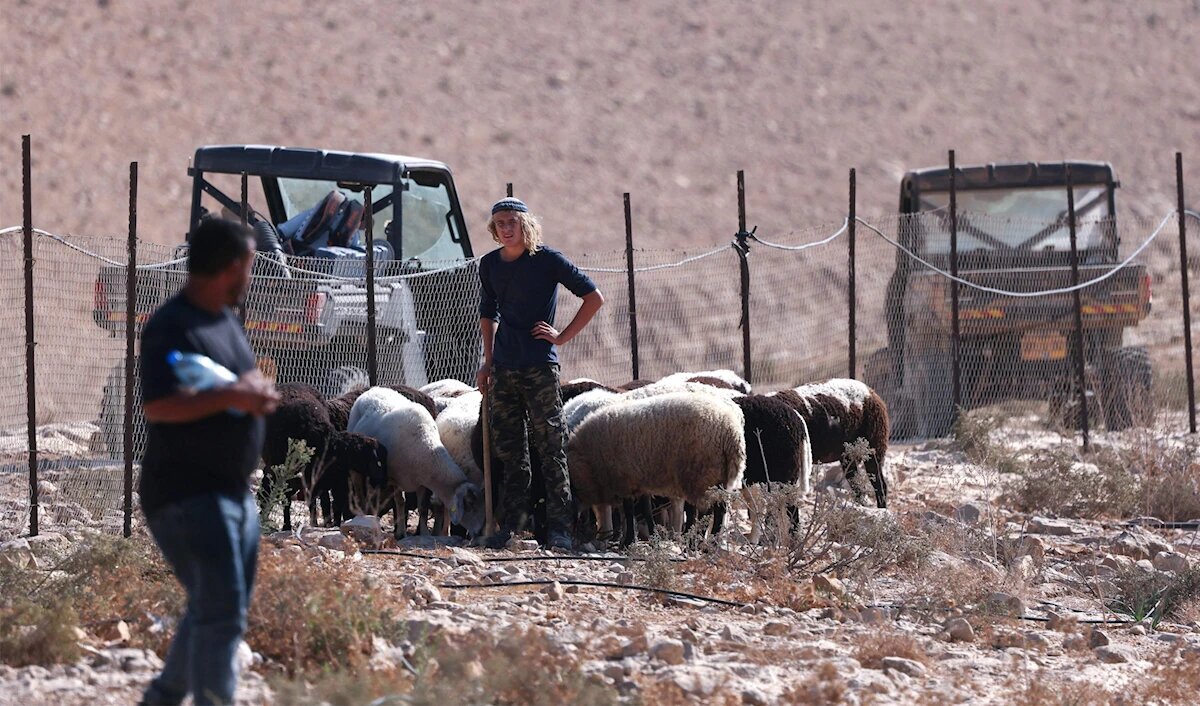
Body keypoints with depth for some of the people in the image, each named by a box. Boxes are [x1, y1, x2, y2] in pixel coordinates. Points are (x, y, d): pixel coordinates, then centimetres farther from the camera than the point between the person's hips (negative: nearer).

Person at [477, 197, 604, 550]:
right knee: (509, 449, 8)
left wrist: (562, 336, -7)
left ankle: (559, 528, -4)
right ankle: (510, 523, 13)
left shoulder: (547, 260, -6)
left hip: (540, 366, -5)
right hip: (503, 368, 5)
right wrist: (488, 361, 16)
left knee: (550, 448, -4)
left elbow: (594, 298, -5)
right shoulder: (490, 264, 10)